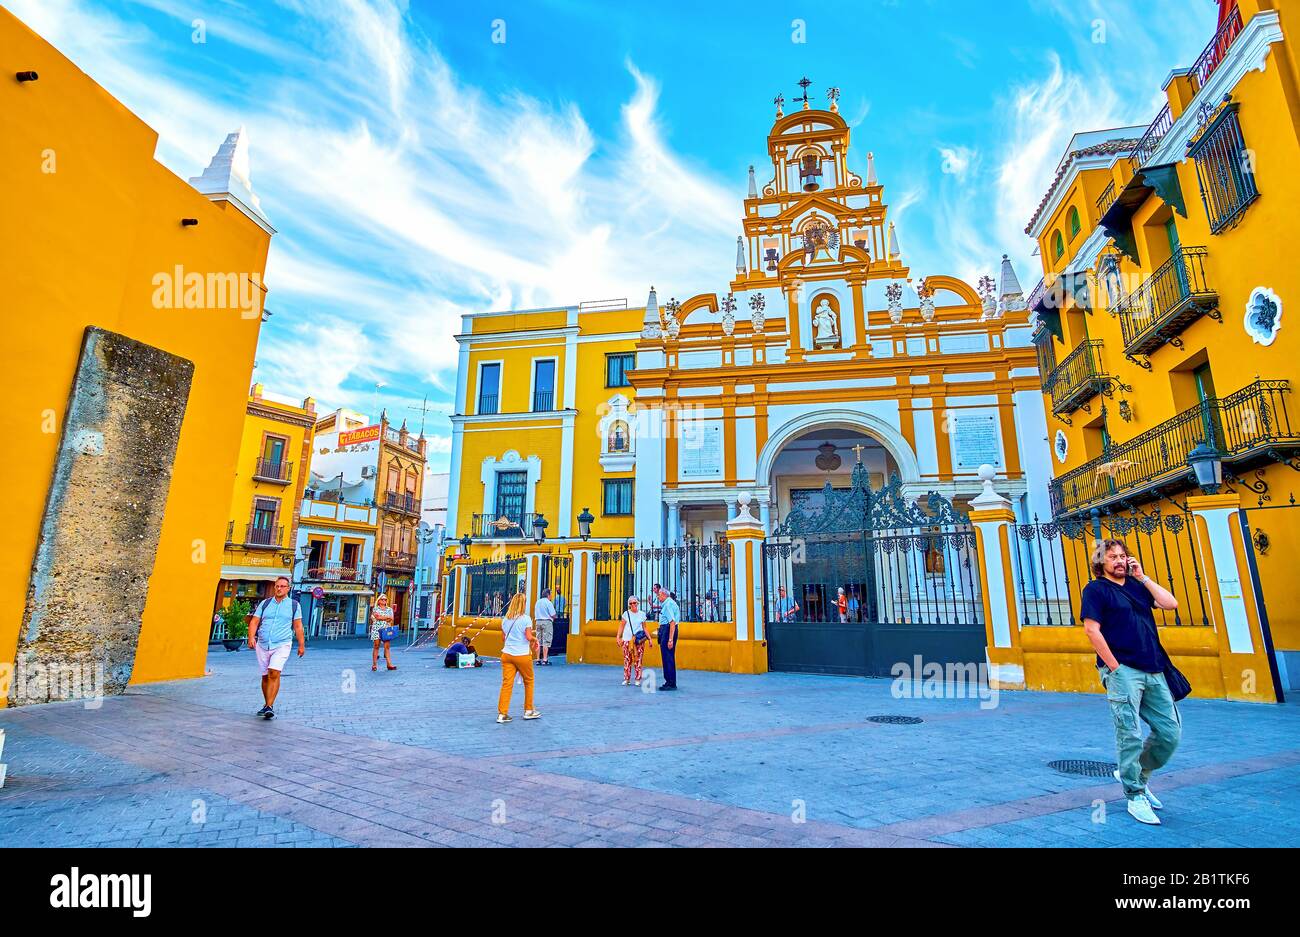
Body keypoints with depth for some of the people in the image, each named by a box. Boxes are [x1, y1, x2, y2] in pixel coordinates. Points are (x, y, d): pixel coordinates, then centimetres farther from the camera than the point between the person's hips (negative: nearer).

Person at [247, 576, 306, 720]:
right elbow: (254, 622, 6)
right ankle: (267, 705, 26)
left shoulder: (294, 605, 5)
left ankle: (269, 706, -18)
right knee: (265, 676, 11)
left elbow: (298, 627, 6)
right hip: (262, 645, 3)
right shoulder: (265, 603, 10)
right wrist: (251, 637, -11)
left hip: (282, 645, -3)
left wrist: (301, 645, 5)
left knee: (274, 673, -19)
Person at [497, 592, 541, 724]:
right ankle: (528, 710, 21)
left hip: (506, 654, 4)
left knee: (506, 683, 4)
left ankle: (502, 714, 1)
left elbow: (503, 638, 12)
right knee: (529, 681, 14)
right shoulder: (526, 619, -10)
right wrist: (535, 639, 6)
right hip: (522, 655, -4)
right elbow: (529, 637, -15)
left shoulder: (505, 619, 7)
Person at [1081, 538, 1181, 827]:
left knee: (1170, 732, 9)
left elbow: (1171, 603, 4)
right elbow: (1091, 630, -11)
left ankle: (1137, 775, 30)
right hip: (1123, 671, -7)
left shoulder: (1137, 585, 17)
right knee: (1130, 734, -4)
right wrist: (1115, 667, -13)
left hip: (1153, 672, 7)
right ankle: (1135, 797, 8)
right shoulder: (1096, 589, -3)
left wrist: (1142, 577, 4)